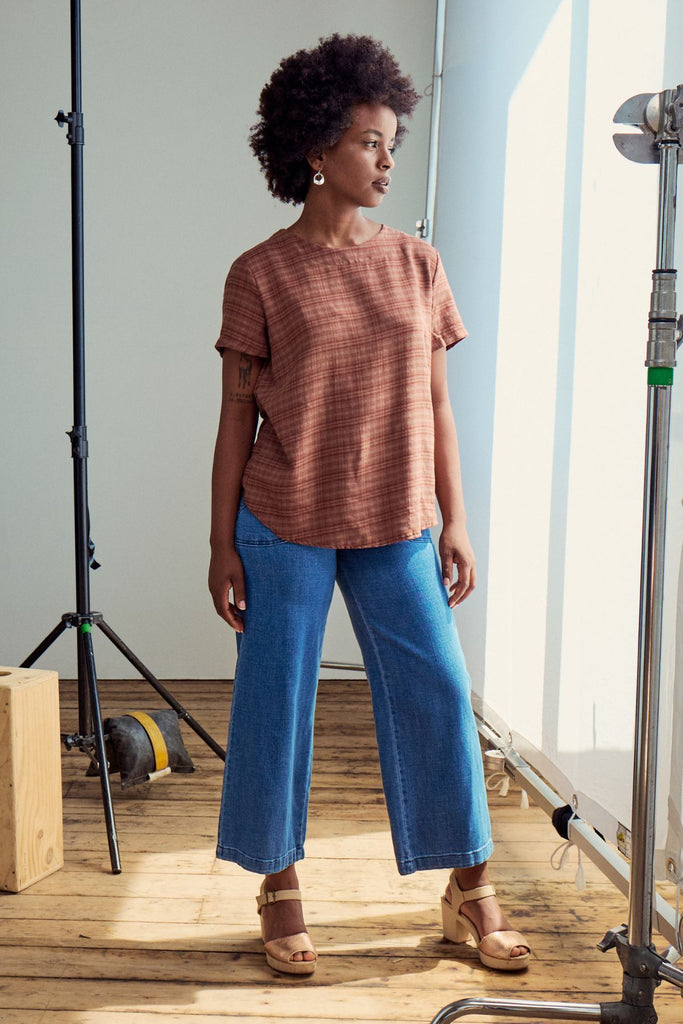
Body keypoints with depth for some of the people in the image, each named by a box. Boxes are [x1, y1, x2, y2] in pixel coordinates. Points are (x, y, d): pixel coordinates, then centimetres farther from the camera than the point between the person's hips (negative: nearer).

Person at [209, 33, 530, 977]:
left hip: (397, 529, 3)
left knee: (438, 694, 5)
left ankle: (470, 891, 21)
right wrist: (223, 546, -4)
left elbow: (436, 409, 8)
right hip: (285, 529, -2)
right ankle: (280, 891, 24)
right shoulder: (261, 275, -3)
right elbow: (237, 419, -1)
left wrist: (455, 525, 5)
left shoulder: (417, 264, 6)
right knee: (275, 702, 5)